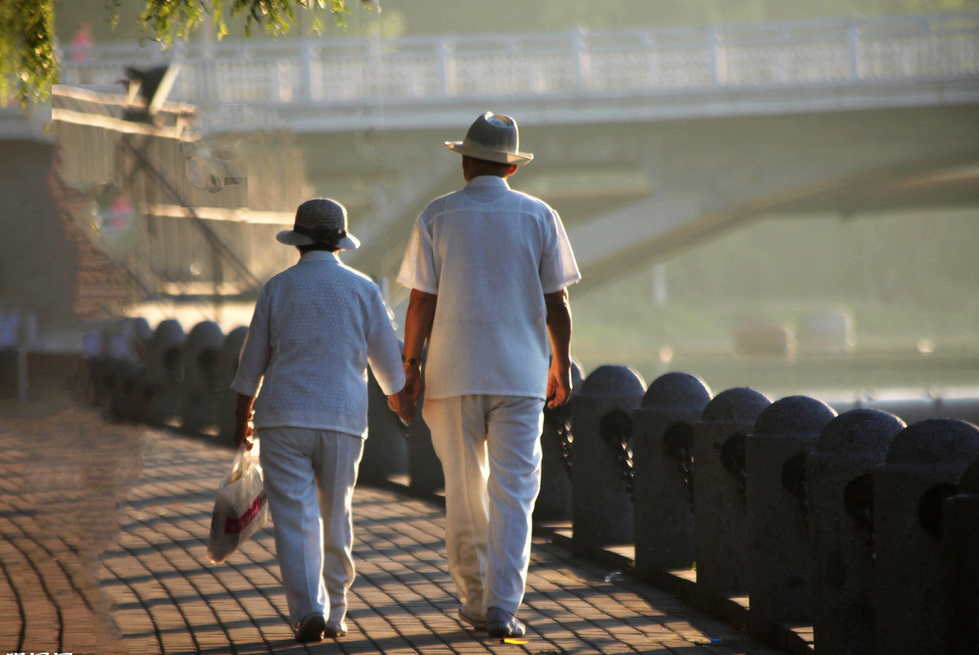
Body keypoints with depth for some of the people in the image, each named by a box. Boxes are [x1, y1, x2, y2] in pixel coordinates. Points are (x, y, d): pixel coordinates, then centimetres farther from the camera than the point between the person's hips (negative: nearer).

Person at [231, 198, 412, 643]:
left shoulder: (278, 288, 2)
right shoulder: (362, 289, 3)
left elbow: (253, 359, 6)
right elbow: (386, 356, 12)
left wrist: (242, 414, 18)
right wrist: (398, 397, 31)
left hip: (284, 417, -1)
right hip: (342, 417, 1)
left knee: (294, 520, -3)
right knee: (336, 520, 12)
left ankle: (307, 610, -16)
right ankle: (334, 614, 18)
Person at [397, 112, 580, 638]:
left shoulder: (437, 216, 0)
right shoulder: (539, 217, 2)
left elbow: (422, 301, -3)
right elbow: (556, 303, 2)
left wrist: (411, 365, 5)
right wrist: (561, 365, 13)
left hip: (453, 374, 0)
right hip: (520, 373, 0)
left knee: (463, 490, 10)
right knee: (512, 492, 0)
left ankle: (473, 598, 17)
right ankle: (501, 606, -8)